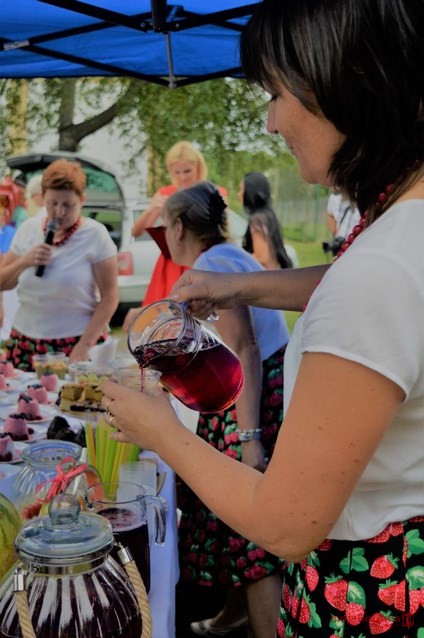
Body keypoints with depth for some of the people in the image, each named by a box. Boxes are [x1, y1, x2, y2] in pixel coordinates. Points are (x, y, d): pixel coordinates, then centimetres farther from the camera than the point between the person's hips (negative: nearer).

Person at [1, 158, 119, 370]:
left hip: (74, 343, -3)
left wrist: (85, 345, -14)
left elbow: (109, 297, -9)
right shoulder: (28, 229, 4)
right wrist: (25, 262, -10)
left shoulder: (95, 235, -8)